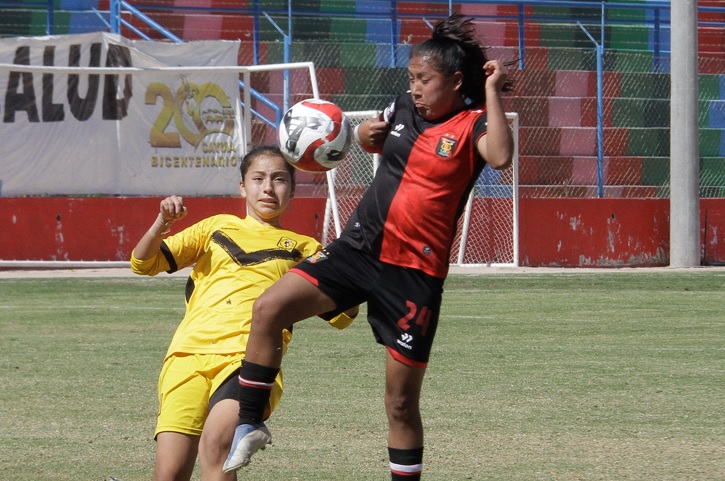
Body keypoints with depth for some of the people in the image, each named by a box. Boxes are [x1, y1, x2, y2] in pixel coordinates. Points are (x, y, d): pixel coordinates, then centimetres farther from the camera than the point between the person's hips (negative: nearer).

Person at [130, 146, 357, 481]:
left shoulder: (302, 248, 24)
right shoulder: (217, 227, 27)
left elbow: (341, 315, 14)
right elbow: (144, 264, 23)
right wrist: (161, 224, 4)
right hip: (189, 353, 2)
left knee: (215, 443, -33)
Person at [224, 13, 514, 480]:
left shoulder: (471, 125, -8)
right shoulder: (404, 109, 8)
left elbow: (500, 156, -32)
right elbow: (373, 139, 31)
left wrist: (492, 91, -25)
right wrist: (367, 132, 8)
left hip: (415, 271, -5)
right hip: (357, 248, 5)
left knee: (401, 401, 1)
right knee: (269, 307, -11)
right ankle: (250, 424, 1)